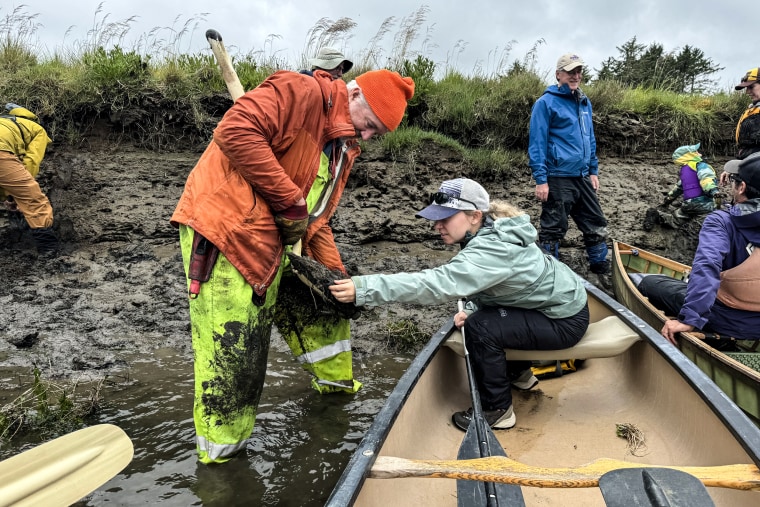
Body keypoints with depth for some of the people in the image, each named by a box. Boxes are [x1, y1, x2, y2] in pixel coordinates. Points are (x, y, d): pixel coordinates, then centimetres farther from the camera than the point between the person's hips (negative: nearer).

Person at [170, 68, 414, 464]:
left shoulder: (342, 147, 17)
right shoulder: (301, 92, -12)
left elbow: (317, 219, 21)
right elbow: (235, 131, -26)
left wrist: (336, 275, 11)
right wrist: (291, 201, -22)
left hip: (272, 246, 10)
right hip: (222, 237, -9)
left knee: (317, 305, 20)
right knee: (233, 352, -5)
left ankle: (334, 380, 45)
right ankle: (220, 452, 15)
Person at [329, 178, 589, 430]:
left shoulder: (493, 249, -33)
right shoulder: (489, 233, -4)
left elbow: (440, 282, -46)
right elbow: (485, 284, 9)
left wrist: (364, 288, -50)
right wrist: (471, 309, -10)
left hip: (566, 320, -9)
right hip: (555, 302, 9)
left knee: (481, 328, -22)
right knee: (478, 316, 10)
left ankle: (497, 410, -1)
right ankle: (519, 373, 31)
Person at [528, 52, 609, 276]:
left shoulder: (584, 102, 14)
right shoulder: (546, 102, -8)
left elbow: (590, 139, 21)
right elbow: (537, 143, -12)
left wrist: (593, 170, 15)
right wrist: (540, 179, -17)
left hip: (582, 177, 7)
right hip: (557, 179, -7)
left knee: (596, 224, 15)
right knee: (553, 229, 2)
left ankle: (600, 265, 32)